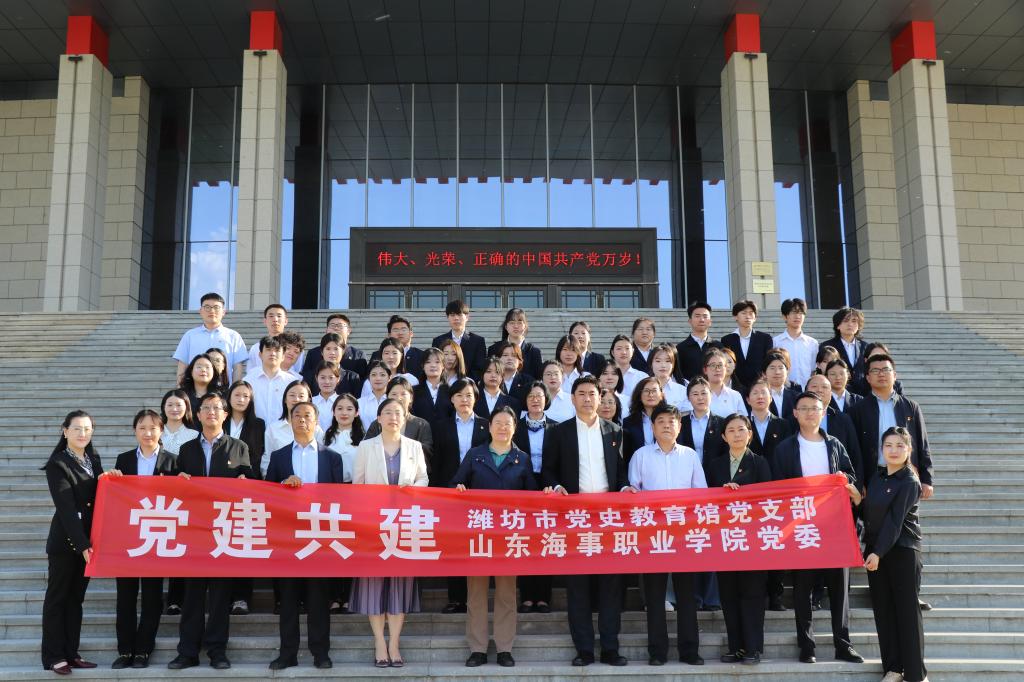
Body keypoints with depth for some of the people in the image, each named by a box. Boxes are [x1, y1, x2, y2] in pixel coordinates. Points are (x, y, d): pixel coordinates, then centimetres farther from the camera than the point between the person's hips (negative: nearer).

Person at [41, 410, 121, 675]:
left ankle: (71, 653, 17)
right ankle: (54, 656, 10)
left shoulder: (93, 459, 9)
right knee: (57, 597, 4)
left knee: (76, 597, 11)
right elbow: (66, 508, -17)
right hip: (65, 541, -6)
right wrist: (82, 544, -21)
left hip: (87, 539, 6)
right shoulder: (57, 464, -11)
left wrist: (110, 478, -6)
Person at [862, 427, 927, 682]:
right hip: (875, 550, 6)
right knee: (883, 609, 8)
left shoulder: (909, 482, -9)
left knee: (907, 610, -2)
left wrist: (879, 552, -21)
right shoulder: (877, 479, 11)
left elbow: (895, 520, -16)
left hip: (902, 551, -6)